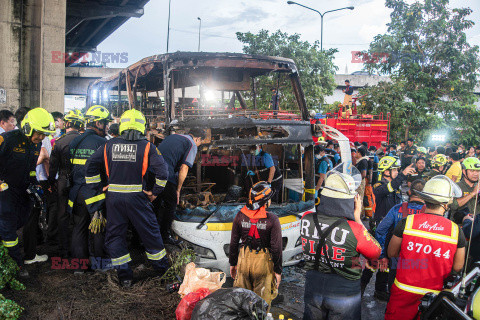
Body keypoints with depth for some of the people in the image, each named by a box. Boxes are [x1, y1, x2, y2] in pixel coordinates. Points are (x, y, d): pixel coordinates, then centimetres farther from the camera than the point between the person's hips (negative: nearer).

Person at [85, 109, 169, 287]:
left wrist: (99, 188, 11)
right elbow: (162, 170, -12)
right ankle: (163, 269, 24)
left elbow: (91, 166, 5)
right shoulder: (146, 146, -4)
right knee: (149, 232, 11)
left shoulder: (109, 145, 5)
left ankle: (124, 276, 16)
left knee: (114, 235, 15)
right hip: (137, 197, -2)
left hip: (113, 197, 2)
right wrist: (155, 192, -1)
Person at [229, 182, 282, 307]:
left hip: (244, 259, 3)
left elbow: (234, 242, 2)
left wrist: (232, 263, 14)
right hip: (264, 261, -3)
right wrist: (278, 270, -2)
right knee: (263, 300, 14)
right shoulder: (272, 219, -15)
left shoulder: (240, 216, -6)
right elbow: (276, 247, -12)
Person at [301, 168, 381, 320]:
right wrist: (357, 218, -8)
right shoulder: (354, 230, -28)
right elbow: (376, 253, -9)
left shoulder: (306, 219, -15)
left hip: (312, 289, 4)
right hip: (344, 294, -3)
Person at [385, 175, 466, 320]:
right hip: (435, 295, 1)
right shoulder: (456, 231, -12)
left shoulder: (406, 222, -15)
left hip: (404, 292, -1)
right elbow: (457, 267, 0)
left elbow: (391, 253, -3)